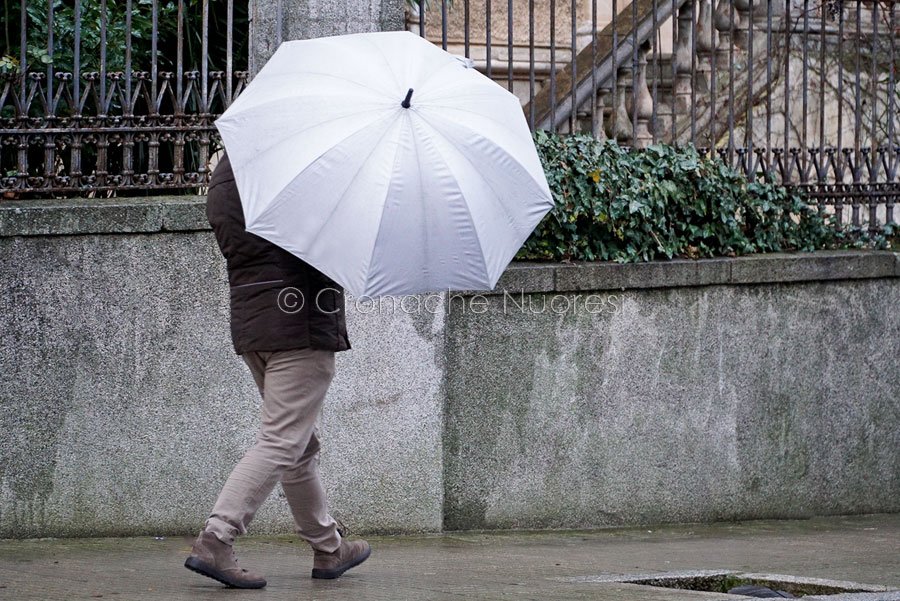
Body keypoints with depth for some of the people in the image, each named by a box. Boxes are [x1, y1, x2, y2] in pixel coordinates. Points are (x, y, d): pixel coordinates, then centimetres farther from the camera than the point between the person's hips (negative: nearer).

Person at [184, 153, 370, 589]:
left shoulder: (222, 176, 11)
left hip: (248, 324, 9)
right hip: (301, 325, -9)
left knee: (302, 445, 18)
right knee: (281, 444, -7)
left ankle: (328, 548, 26)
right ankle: (214, 542, -16)